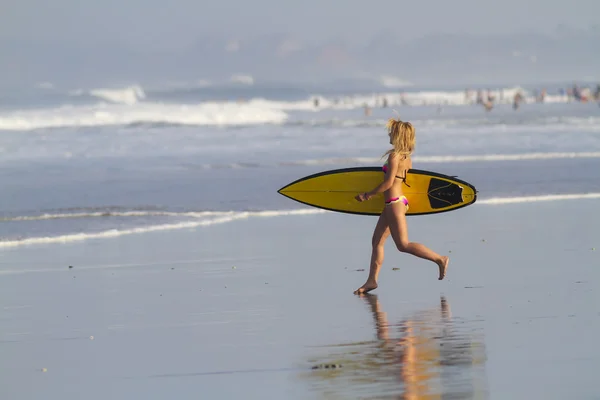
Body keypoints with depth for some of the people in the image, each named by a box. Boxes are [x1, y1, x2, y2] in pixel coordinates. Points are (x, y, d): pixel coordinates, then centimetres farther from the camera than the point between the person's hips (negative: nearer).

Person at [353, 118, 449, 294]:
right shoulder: (406, 156, 10)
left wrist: (368, 195, -10)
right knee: (377, 241, 10)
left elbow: (389, 182, -20)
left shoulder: (394, 155, -16)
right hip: (398, 201, 10)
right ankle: (372, 280, 11)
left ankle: (440, 259, -4)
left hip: (394, 203, -10)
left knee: (403, 244, -6)